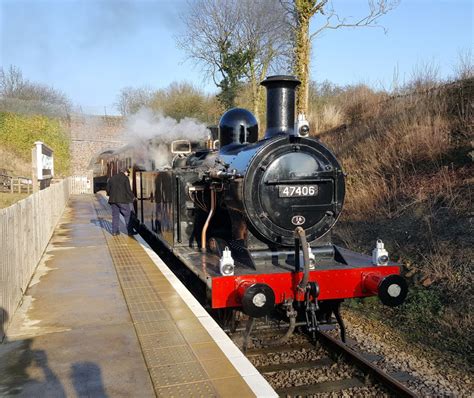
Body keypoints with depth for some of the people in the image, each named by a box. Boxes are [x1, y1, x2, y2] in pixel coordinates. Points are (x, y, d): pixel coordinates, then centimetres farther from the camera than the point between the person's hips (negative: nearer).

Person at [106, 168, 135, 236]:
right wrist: (133, 197, 5)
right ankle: (130, 231, 3)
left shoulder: (112, 178, 13)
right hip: (123, 200, -5)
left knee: (115, 215, 10)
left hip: (113, 200, 5)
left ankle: (114, 231, 8)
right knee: (127, 215, 2)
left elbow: (107, 189, 12)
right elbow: (128, 190, -10)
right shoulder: (125, 178, -5)